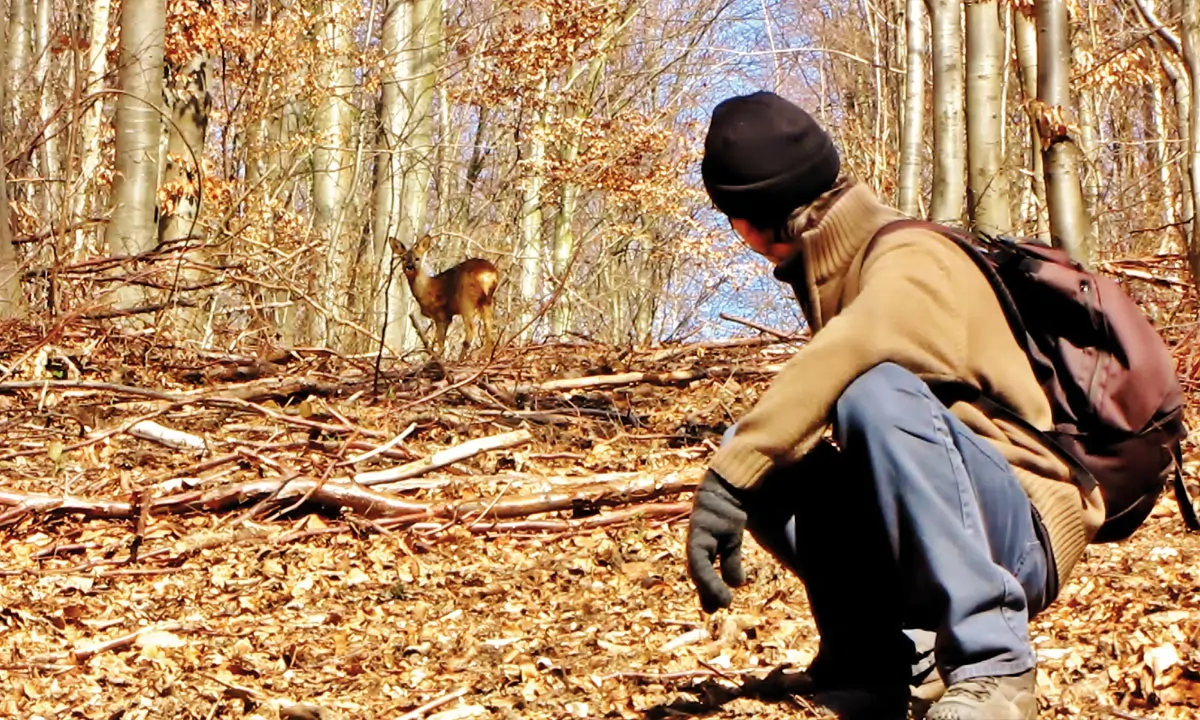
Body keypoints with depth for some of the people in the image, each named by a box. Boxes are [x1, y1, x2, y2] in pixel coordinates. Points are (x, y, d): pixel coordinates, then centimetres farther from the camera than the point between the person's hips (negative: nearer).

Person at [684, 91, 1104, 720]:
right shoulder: (837, 273, 13)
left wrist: (731, 477, -42)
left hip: (1019, 539, -8)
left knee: (878, 392, -34)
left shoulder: (912, 263, -15)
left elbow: (848, 354, -37)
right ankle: (865, 667, -3)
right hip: (912, 544, 8)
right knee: (747, 452, -3)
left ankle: (992, 666, -29)